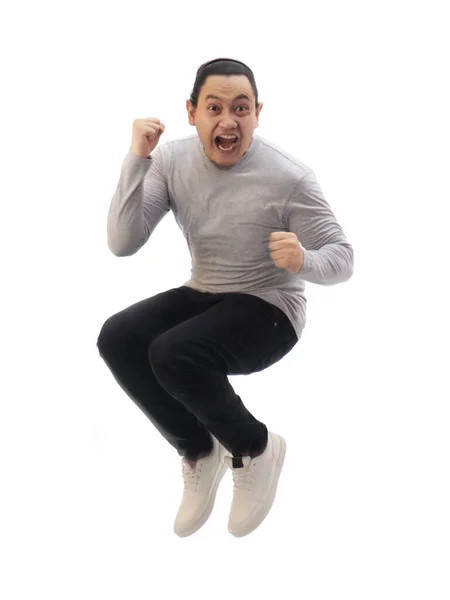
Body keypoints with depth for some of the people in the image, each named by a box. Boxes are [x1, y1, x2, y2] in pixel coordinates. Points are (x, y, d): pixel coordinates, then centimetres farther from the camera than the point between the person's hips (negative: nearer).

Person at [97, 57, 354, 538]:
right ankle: (198, 449, 0)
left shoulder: (288, 177, -19)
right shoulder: (173, 160, -7)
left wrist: (303, 262, -38)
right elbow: (122, 244, -15)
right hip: (203, 295, 5)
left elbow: (342, 260, -14)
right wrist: (136, 159, -24)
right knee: (116, 339, -21)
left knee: (173, 355, -31)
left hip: (270, 308, -5)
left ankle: (255, 448, -3)